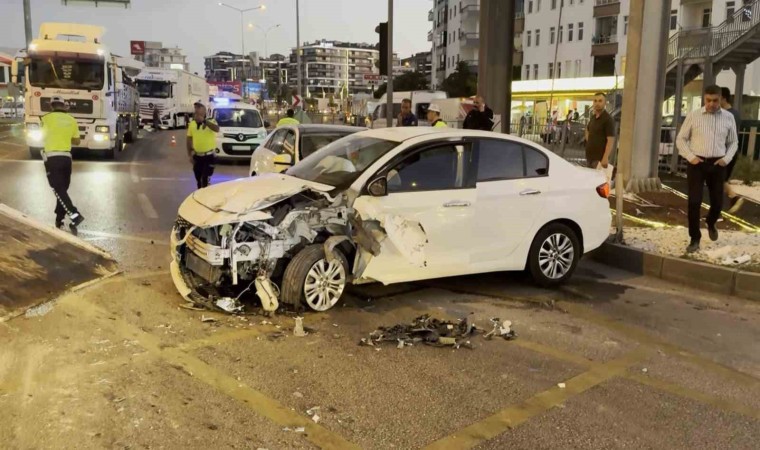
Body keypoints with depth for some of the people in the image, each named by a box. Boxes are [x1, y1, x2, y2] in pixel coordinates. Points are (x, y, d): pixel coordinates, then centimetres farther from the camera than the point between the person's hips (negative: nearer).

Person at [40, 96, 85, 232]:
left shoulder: (47, 118, -4)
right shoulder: (72, 120, 7)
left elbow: (43, 136, 7)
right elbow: (76, 141, 12)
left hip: (52, 157, -4)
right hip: (66, 157, 4)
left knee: (58, 190, -8)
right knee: (63, 189, 14)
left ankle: (75, 215, -25)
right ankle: (59, 220, 19)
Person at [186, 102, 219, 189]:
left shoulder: (211, 122, -9)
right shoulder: (192, 124, 3)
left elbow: (217, 129, -32)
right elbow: (189, 139, 8)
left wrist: (204, 121, -36)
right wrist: (190, 154, 5)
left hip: (209, 156, -5)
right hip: (197, 156, 5)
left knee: (206, 179, -7)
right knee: (198, 178, 16)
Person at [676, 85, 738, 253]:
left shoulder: (728, 118, 4)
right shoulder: (693, 116, -2)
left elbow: (733, 142, 13)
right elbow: (681, 139, 3)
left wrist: (726, 158, -4)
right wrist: (691, 157, -9)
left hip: (717, 164, 2)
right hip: (697, 163, -2)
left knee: (717, 202, 9)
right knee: (694, 202, -5)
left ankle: (711, 223, 43)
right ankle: (695, 239, 6)